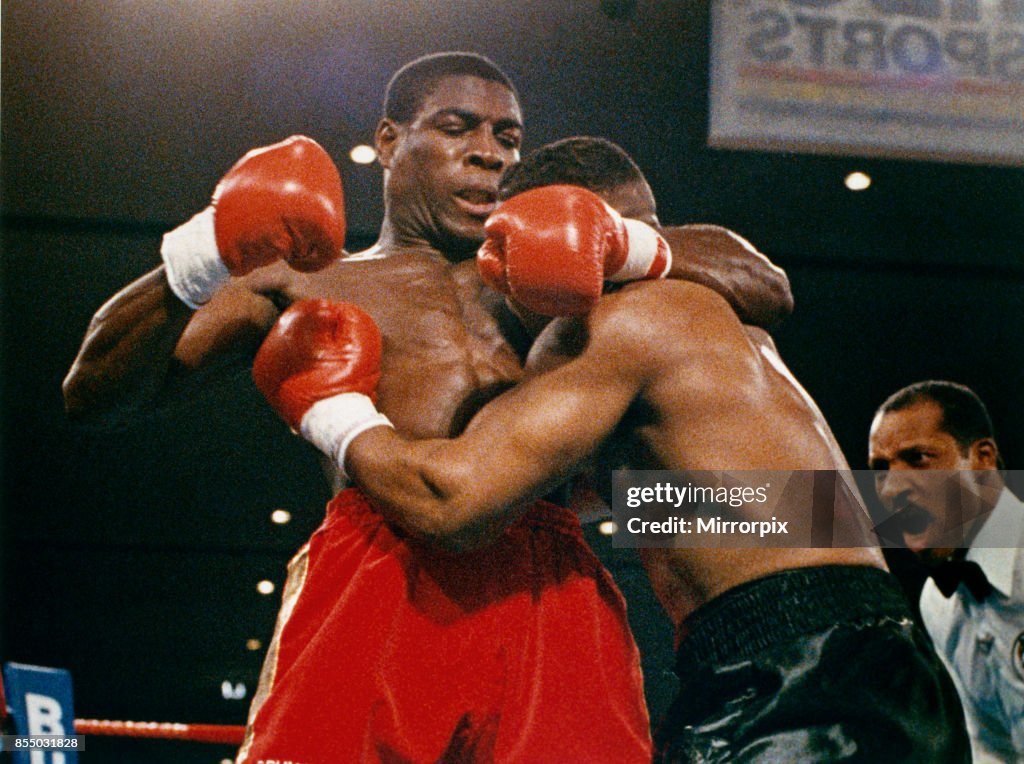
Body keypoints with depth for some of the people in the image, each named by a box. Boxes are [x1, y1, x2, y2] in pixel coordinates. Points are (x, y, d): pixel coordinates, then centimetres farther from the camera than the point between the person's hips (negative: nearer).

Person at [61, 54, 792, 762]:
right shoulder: (303, 283, 25)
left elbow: (768, 289, 29)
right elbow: (94, 392, 17)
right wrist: (188, 275, -3)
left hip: (551, 582, 2)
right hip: (381, 571, -1)